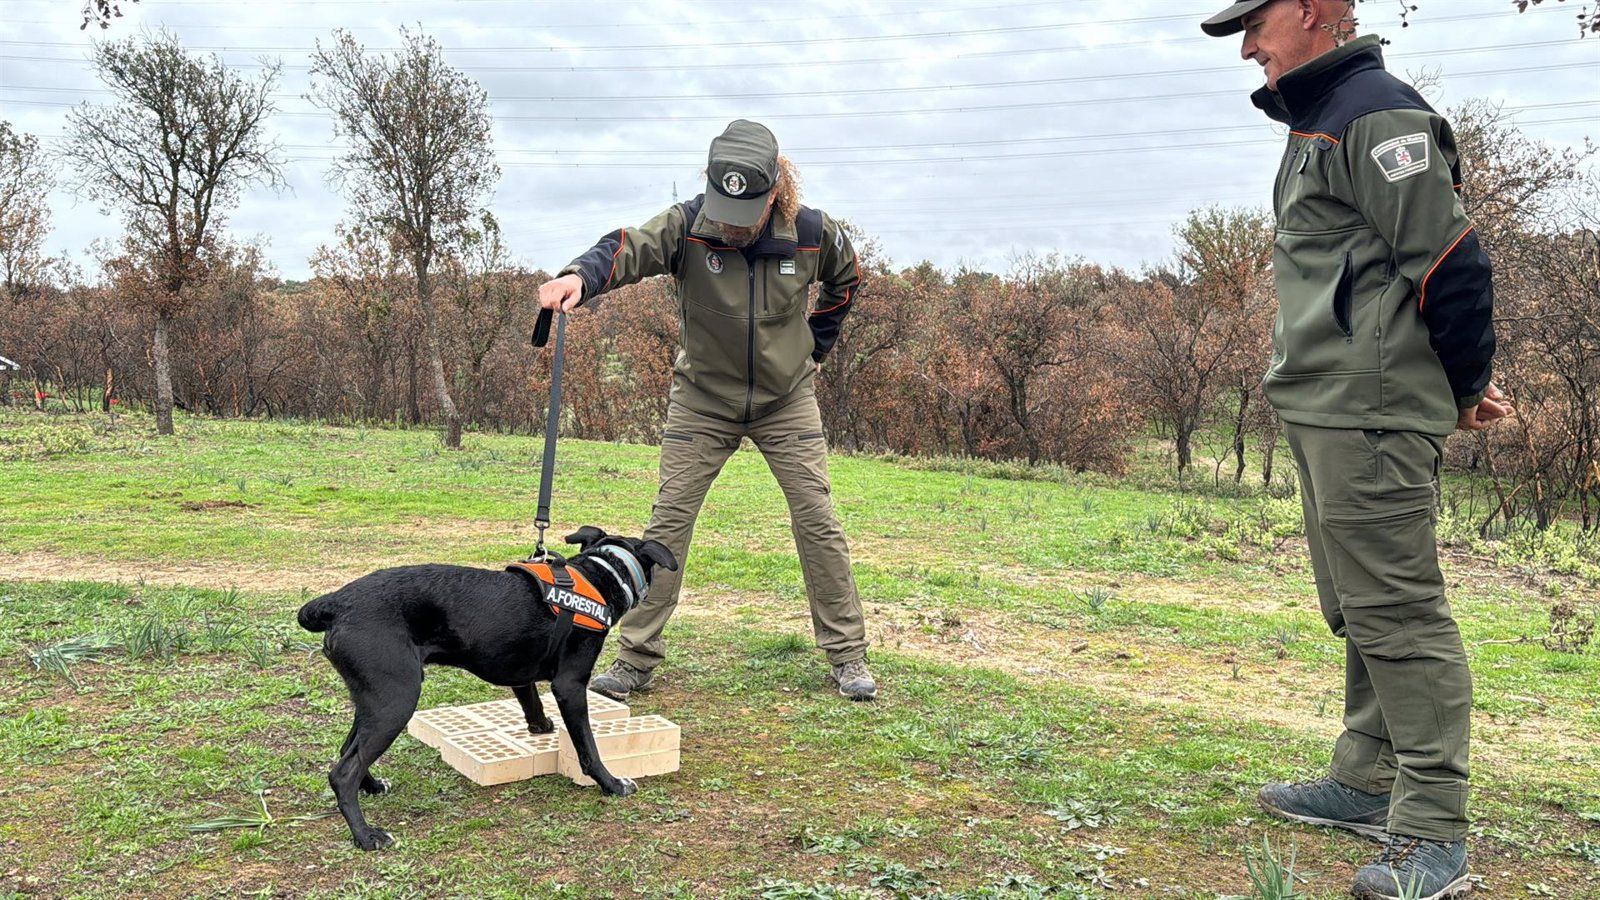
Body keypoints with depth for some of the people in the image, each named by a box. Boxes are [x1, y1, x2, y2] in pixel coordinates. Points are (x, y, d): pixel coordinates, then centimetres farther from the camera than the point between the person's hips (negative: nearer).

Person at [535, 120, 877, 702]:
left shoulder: (812, 232, -13)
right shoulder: (687, 224, -18)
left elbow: (845, 280, 9)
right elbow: (631, 247, -38)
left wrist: (815, 347, 9)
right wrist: (580, 276, -59)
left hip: (787, 399, 1)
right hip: (702, 398, 0)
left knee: (818, 523, -1)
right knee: (668, 523, -4)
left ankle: (847, 656, 13)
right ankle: (636, 658, 8)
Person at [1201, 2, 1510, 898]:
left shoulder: (1377, 114, -13)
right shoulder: (1318, 121, 19)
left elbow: (1450, 264, -16)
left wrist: (1468, 389, -4)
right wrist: (1461, 385, 18)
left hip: (1372, 415, -10)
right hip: (1327, 412, 11)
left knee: (1397, 611, -7)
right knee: (1358, 610, 16)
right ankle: (1369, 784, 29)